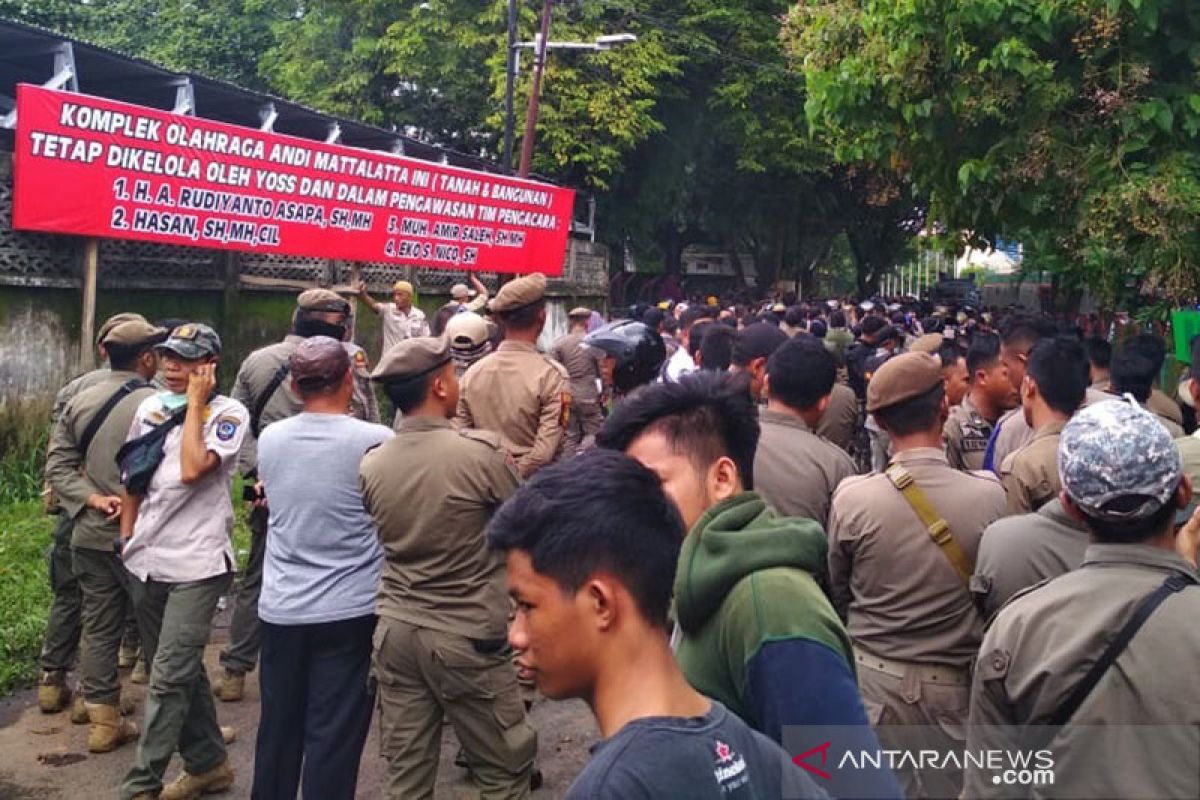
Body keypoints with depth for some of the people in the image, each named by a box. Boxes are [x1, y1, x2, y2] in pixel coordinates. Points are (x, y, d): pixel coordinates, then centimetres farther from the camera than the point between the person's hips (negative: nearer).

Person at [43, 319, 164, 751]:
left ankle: (102, 720, 19)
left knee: (98, 627, 12)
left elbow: (58, 465, 2)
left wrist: (92, 499, -7)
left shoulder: (79, 402, 5)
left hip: (91, 535, 6)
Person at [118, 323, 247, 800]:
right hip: (147, 560, 7)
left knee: (169, 677, -8)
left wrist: (194, 402, -14)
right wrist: (127, 535, 13)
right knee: (181, 672, 16)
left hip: (196, 563, -6)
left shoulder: (229, 413, -8)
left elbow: (192, 469, -22)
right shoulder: (149, 408, 9)